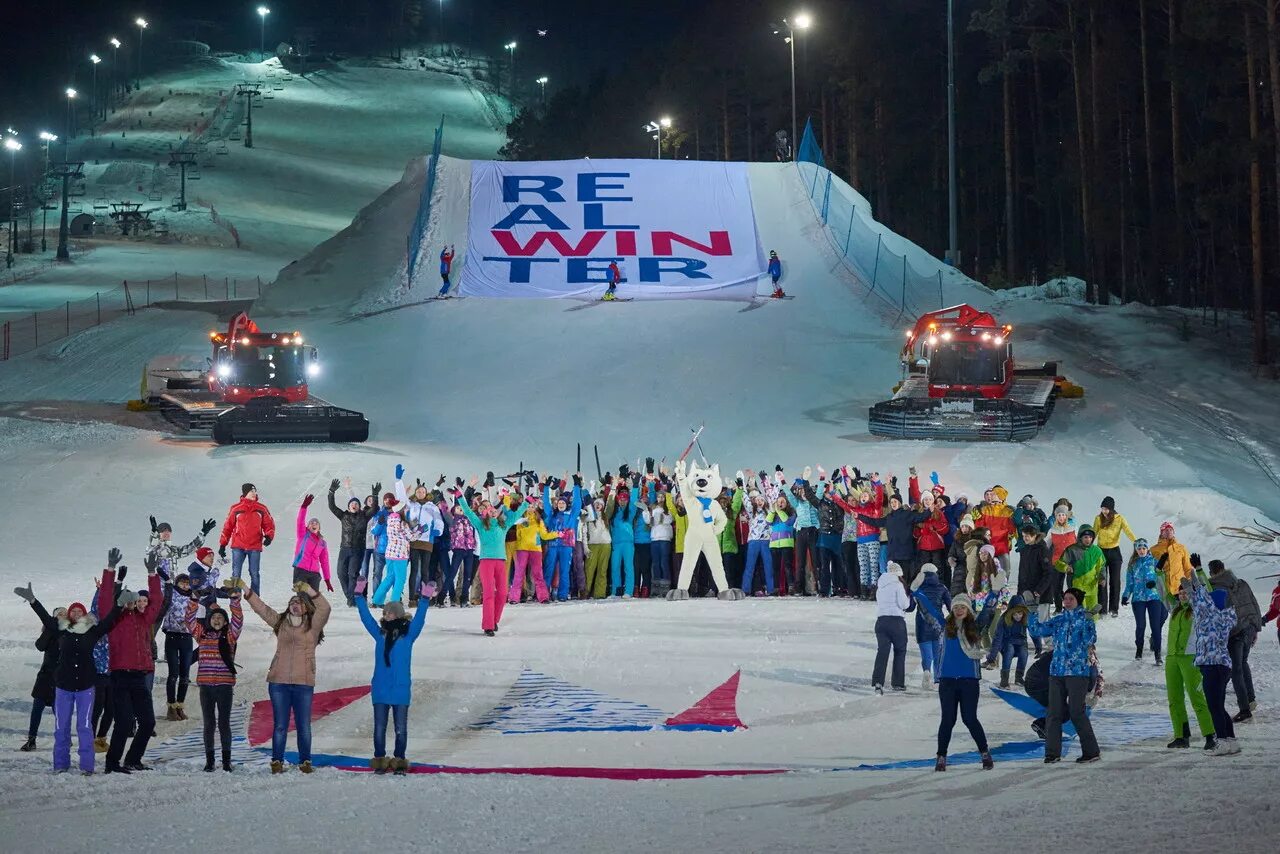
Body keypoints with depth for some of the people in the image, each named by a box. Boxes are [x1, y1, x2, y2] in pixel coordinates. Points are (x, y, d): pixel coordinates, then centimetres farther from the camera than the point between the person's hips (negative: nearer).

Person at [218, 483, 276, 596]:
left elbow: (269, 524, 9)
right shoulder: (236, 508, 3)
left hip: (255, 547, 1)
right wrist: (222, 544, 5)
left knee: (254, 574, 5)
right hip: (238, 546, -1)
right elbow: (228, 527, 6)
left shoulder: (261, 509, 7)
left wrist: (269, 536, -11)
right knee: (236, 574, -1)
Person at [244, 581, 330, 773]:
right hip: (279, 682, 2)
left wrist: (310, 590, -24)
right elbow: (261, 607, 13)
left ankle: (305, 762, 13)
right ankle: (277, 762, 10)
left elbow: (324, 608, -13)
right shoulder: (280, 622, 12)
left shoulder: (313, 625, 2)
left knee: (303, 726, 4)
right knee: (280, 725, 5)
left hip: (304, 683, -2)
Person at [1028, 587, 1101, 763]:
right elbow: (1036, 630, 18)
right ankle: (1052, 752, 11)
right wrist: (1037, 614, 6)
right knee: (1053, 712, 4)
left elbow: (1090, 639, -17)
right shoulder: (1058, 621, 13)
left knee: (1076, 712, -7)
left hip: (1078, 671, -5)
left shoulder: (1084, 618, -1)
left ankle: (1092, 751, 3)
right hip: (1057, 671, 5)